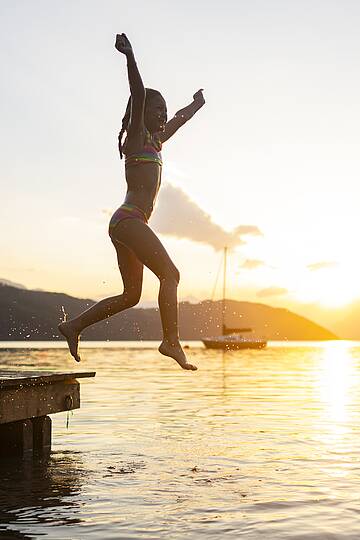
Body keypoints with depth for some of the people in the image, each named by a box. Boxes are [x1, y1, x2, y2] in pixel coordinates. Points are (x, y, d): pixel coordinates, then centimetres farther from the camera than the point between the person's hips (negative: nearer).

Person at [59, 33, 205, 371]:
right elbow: (138, 93, -15)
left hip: (126, 225, 10)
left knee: (131, 295, 9)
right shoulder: (137, 135, 0)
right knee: (169, 273, -16)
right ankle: (171, 340, -20)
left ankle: (74, 326, 13)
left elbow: (180, 119, 42)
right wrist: (130, 57, -29)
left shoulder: (155, 140, 24)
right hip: (129, 219, -9)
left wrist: (197, 104, 57)